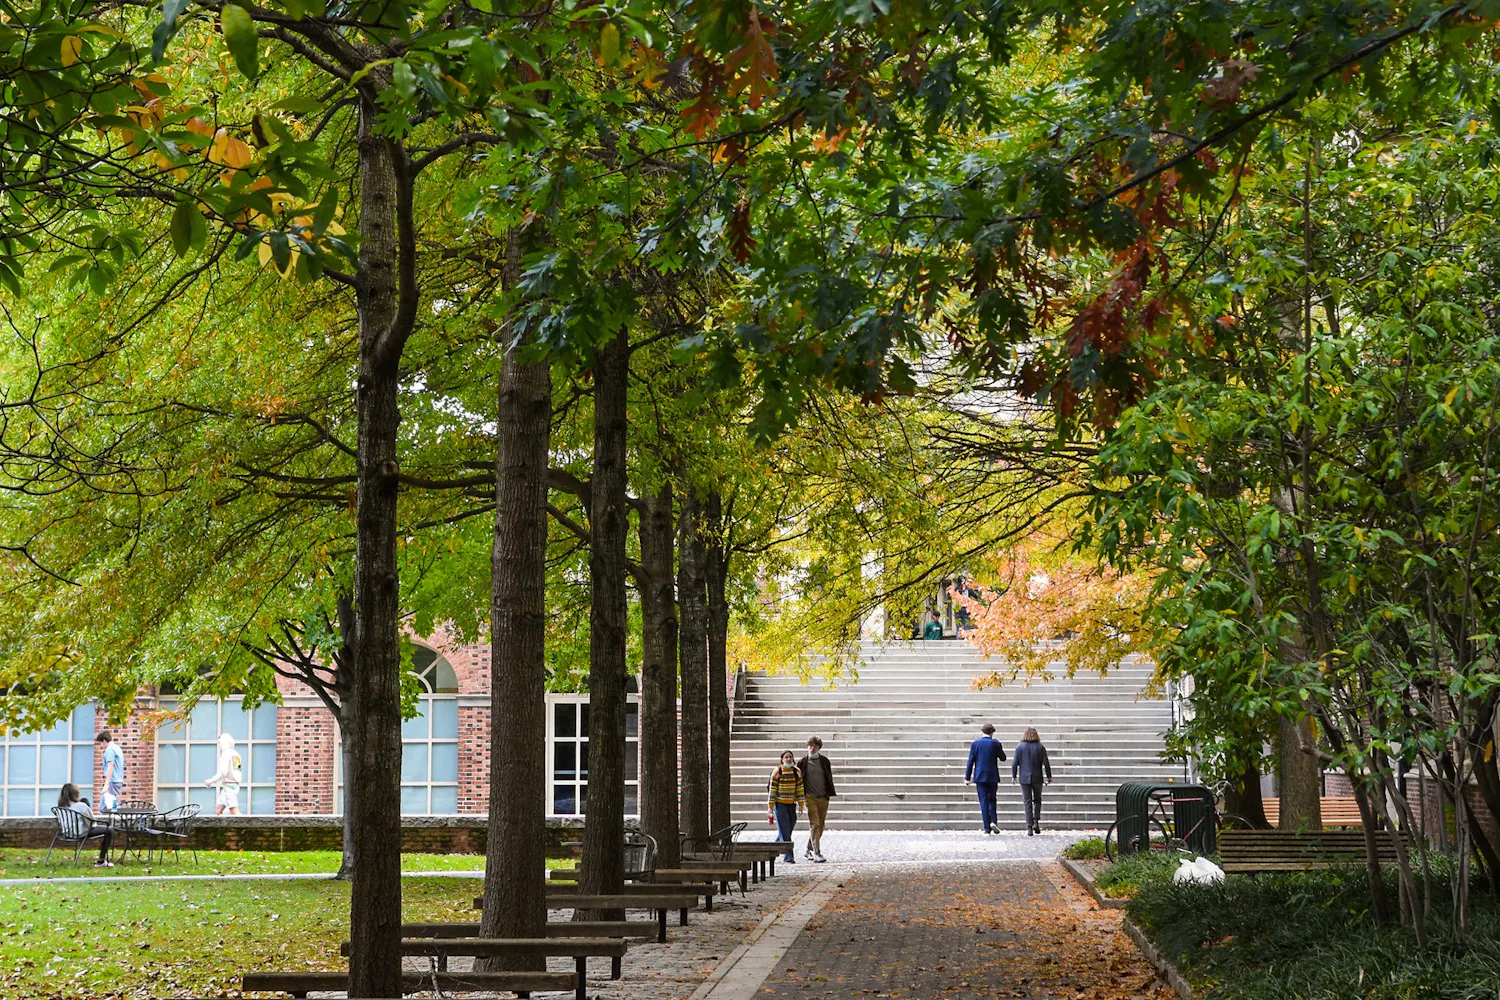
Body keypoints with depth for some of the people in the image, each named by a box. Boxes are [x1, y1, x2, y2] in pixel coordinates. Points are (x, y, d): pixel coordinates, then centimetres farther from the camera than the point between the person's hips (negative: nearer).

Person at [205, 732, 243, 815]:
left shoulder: (226, 753, -11)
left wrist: (211, 781, -8)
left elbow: (223, 772, -19)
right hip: (235, 785, 9)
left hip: (229, 786, -9)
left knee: (234, 812, -12)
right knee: (218, 810, 12)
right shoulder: (235, 754, 14)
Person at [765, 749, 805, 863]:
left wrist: (800, 804, 3)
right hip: (779, 803, -5)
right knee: (784, 830, -10)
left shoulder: (797, 772, 5)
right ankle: (788, 856, -11)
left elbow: (800, 788, 8)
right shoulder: (777, 772, -8)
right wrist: (770, 807, -9)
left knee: (788, 829, 10)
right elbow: (772, 790, -7)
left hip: (791, 804, 5)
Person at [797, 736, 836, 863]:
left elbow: (829, 778, 12)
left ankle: (809, 850, 24)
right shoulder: (802, 762, 2)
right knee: (814, 824, -13)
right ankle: (816, 853, -16)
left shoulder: (824, 761, 6)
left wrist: (830, 793, 6)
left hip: (823, 797, 3)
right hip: (810, 797, -3)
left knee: (820, 825, 8)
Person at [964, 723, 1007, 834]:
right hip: (993, 776, 0)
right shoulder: (995, 743, -4)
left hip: (980, 777, 0)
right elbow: (1003, 758, 7)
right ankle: (993, 821, -6)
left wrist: (967, 777, 3)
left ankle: (987, 828, -3)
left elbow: (971, 761, -1)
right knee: (992, 800, 15)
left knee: (984, 801, 2)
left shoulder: (975, 744, -1)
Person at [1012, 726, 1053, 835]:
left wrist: (1014, 776, 9)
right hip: (1037, 778, 0)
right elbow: (1046, 763, -3)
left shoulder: (1020, 747, -4)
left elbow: (1015, 763, -3)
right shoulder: (1040, 747, -3)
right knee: (1037, 800, 18)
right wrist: (1049, 776, 7)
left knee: (1028, 802, 2)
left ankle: (1029, 827, -3)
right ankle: (1036, 821, 0)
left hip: (1024, 778, 0)